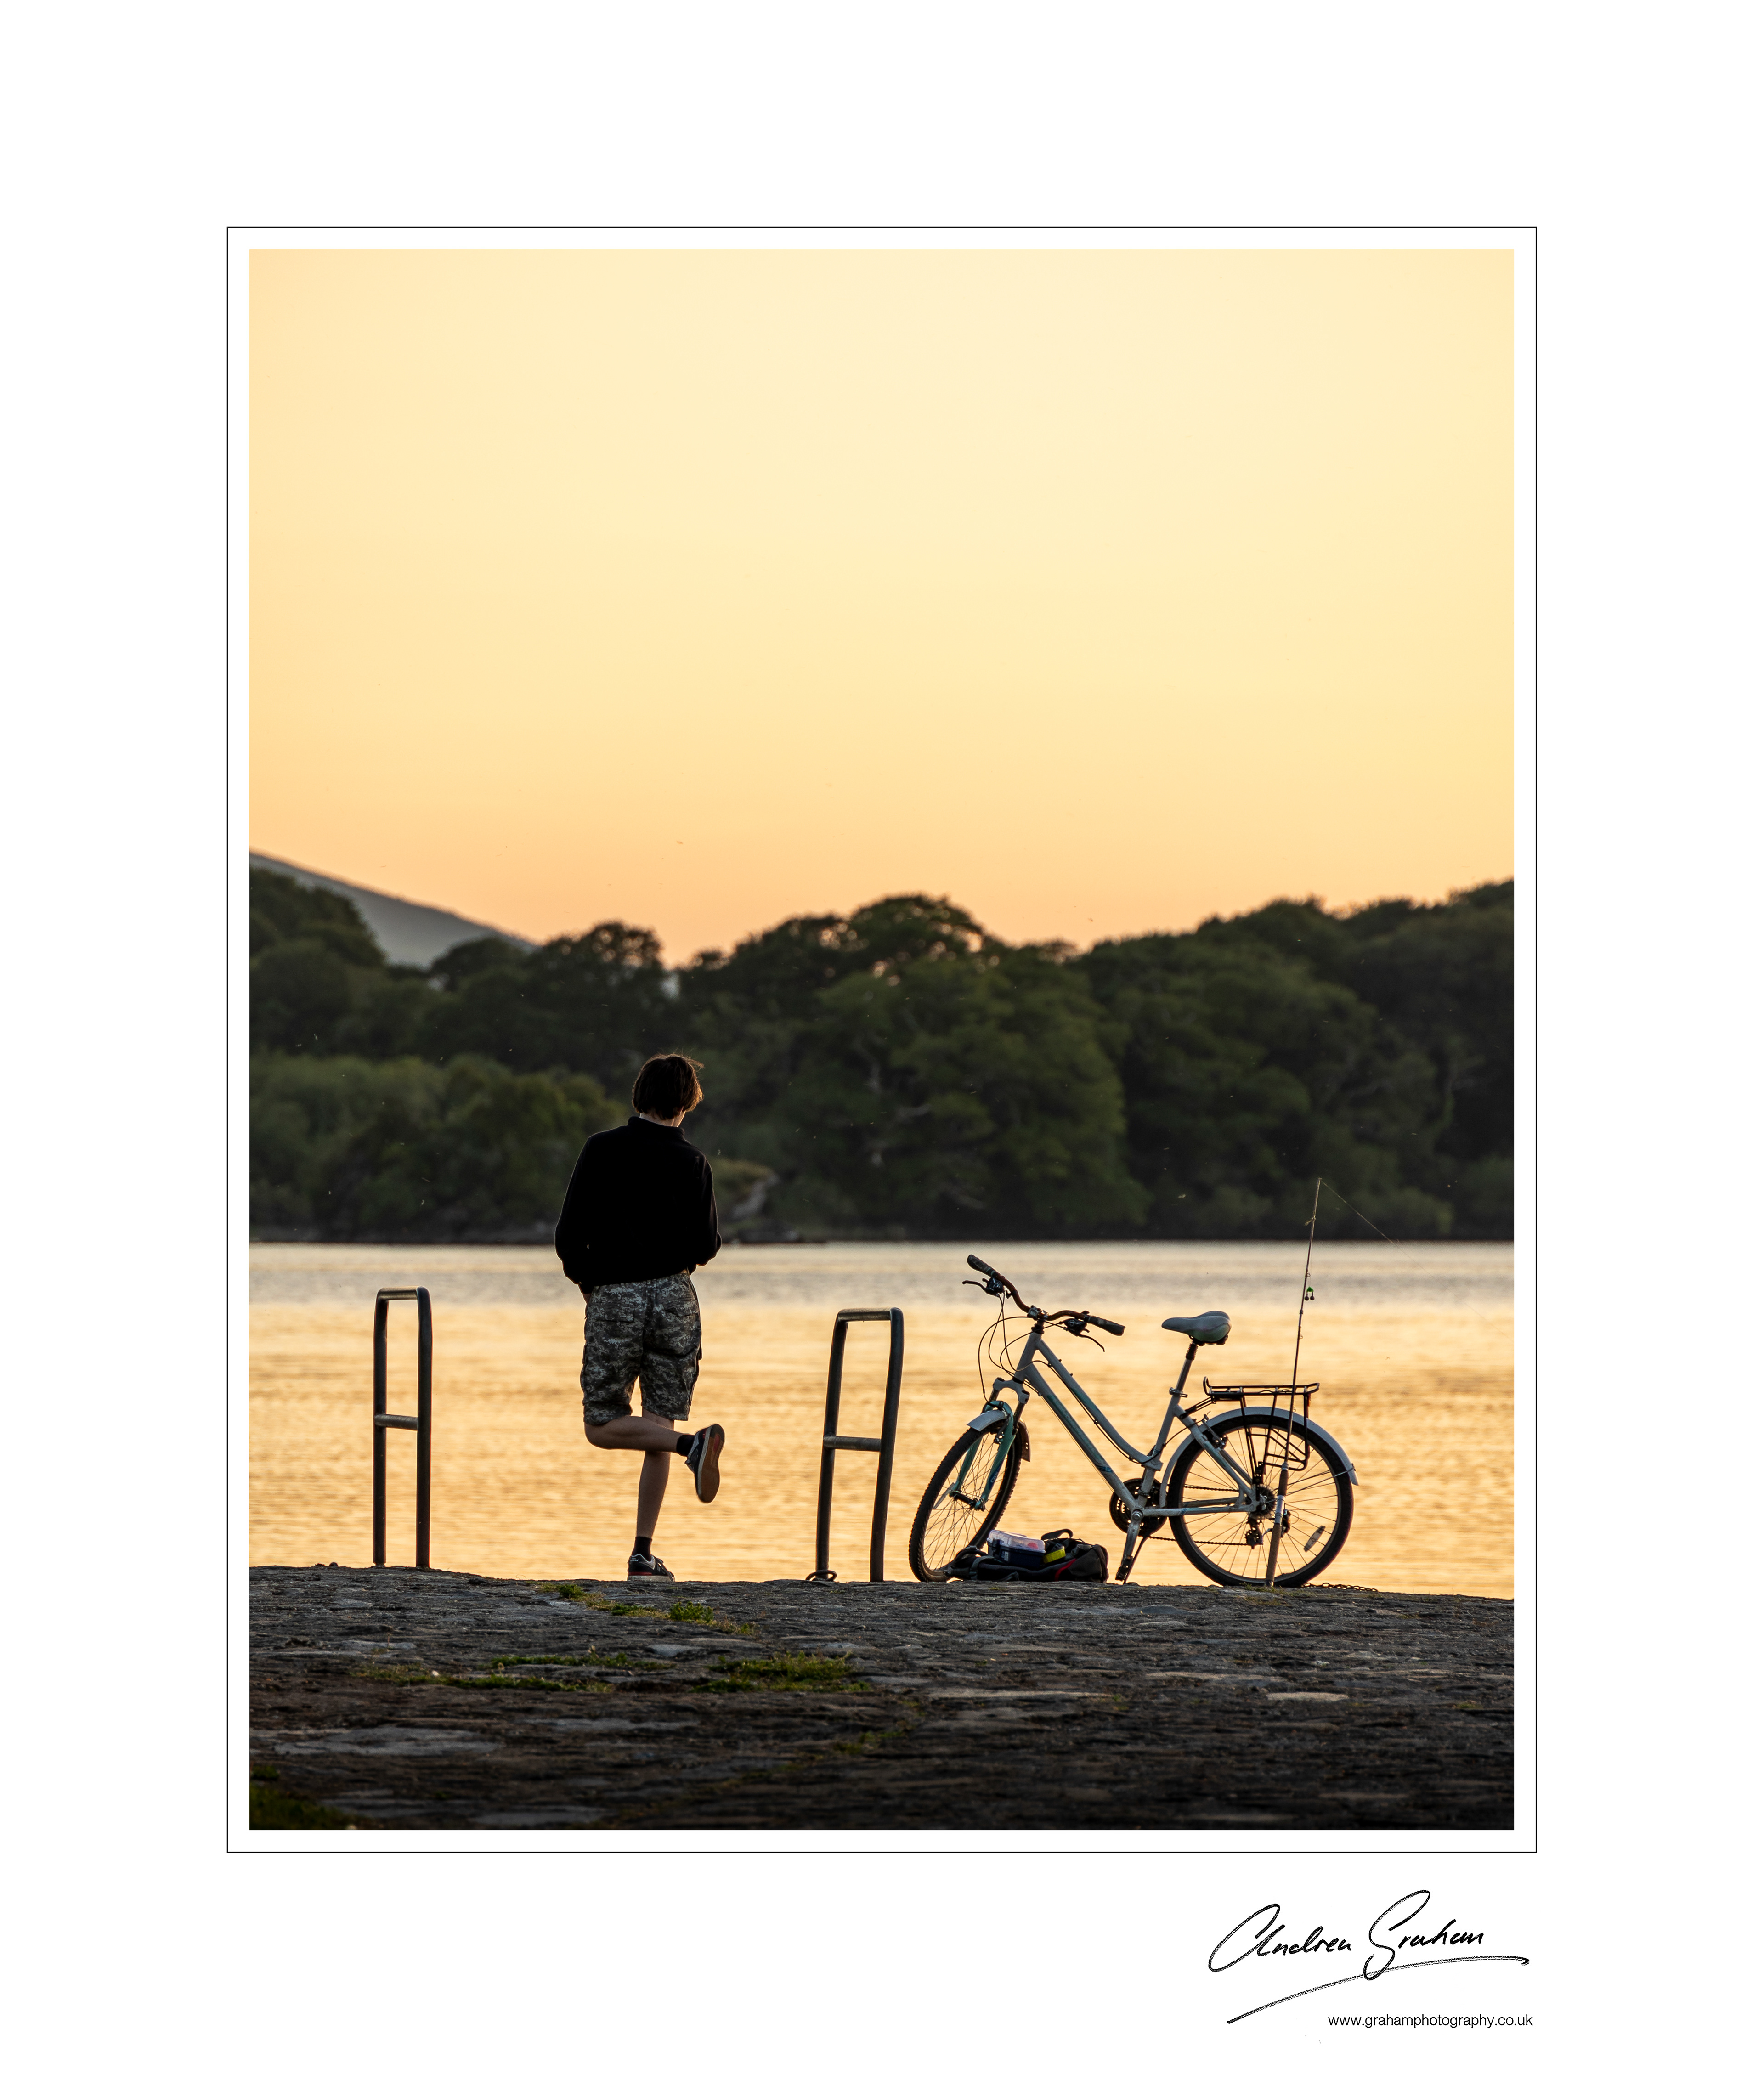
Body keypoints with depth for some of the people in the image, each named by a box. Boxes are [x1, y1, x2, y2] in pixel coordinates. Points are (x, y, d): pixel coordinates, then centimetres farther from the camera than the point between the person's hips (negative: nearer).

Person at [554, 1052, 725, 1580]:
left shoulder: (602, 1150, -3)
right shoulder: (691, 1162, -1)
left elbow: (570, 1235, -6)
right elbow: (705, 1248, -2)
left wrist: (586, 1278, 13)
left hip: (613, 1298, -2)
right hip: (673, 1298, 2)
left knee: (603, 1426, 5)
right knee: (659, 1426, 7)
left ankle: (693, 1443, -20)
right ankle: (643, 1555, 3)